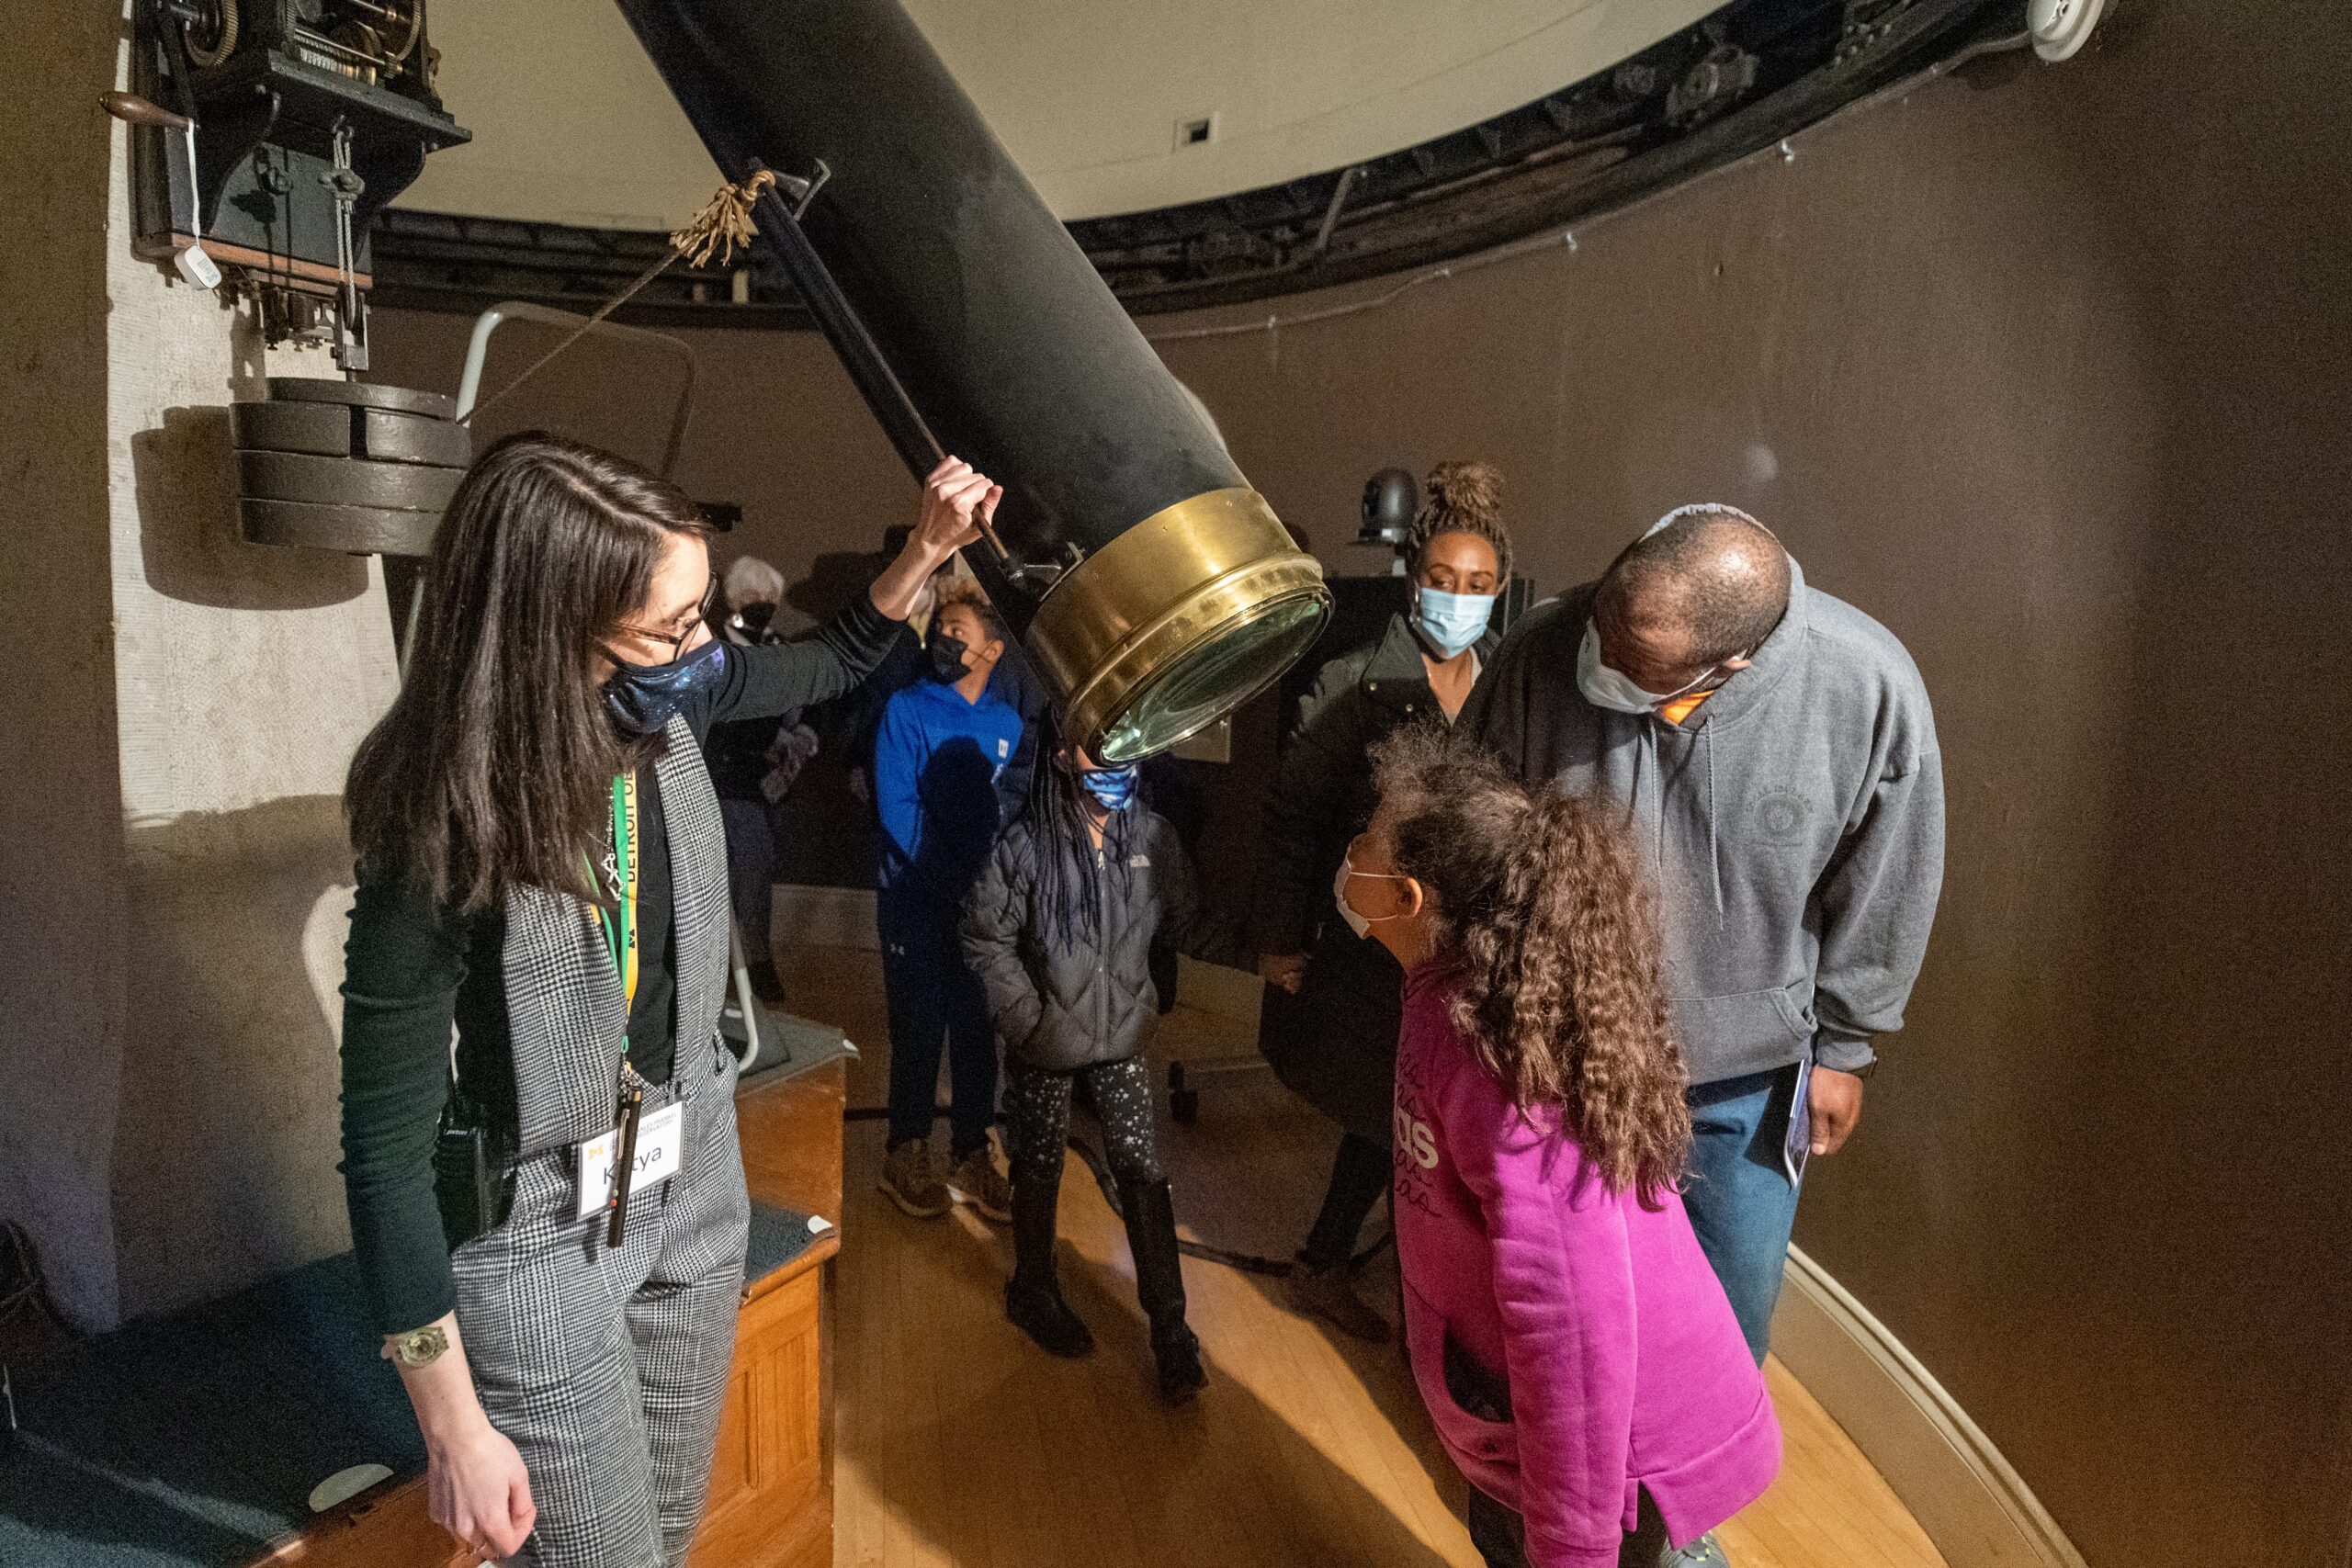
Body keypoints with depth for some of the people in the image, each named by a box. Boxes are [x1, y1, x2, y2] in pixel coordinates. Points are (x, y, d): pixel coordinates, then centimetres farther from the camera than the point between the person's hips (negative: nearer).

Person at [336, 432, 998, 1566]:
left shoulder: (667, 703, -11)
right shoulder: (444, 821, -26)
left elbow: (830, 666, 11)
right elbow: (385, 1141, -20)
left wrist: (927, 550, -4)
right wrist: (455, 1429, -15)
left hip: (697, 1178, 6)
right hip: (541, 1234, -5)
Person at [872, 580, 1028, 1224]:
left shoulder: (1007, 723, 5)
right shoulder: (906, 710, -5)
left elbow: (1013, 809, 7)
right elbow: (897, 810, -12)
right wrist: (949, 880, -16)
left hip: (982, 903, 3)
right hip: (916, 902, -3)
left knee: (977, 1027, 9)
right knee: (919, 1029, 3)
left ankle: (972, 1154, 23)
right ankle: (906, 1155, 20)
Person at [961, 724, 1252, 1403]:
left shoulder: (1152, 836, -8)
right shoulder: (1026, 845, -17)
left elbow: (1189, 922, 2)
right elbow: (987, 941, -10)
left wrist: (1255, 953, -10)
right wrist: (1029, 1018, -15)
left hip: (1122, 1039, 2)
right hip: (1046, 1043, -2)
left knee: (1143, 1170, 2)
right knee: (1040, 1170, 16)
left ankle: (1169, 1328, 16)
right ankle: (1034, 1291, 41)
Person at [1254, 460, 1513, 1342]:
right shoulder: (1354, 685, -10)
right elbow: (1294, 816, -8)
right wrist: (1280, 938, -9)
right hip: (1370, 945, -4)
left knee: (1393, 1115, 16)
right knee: (1396, 1116, 5)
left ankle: (1322, 1268, 37)